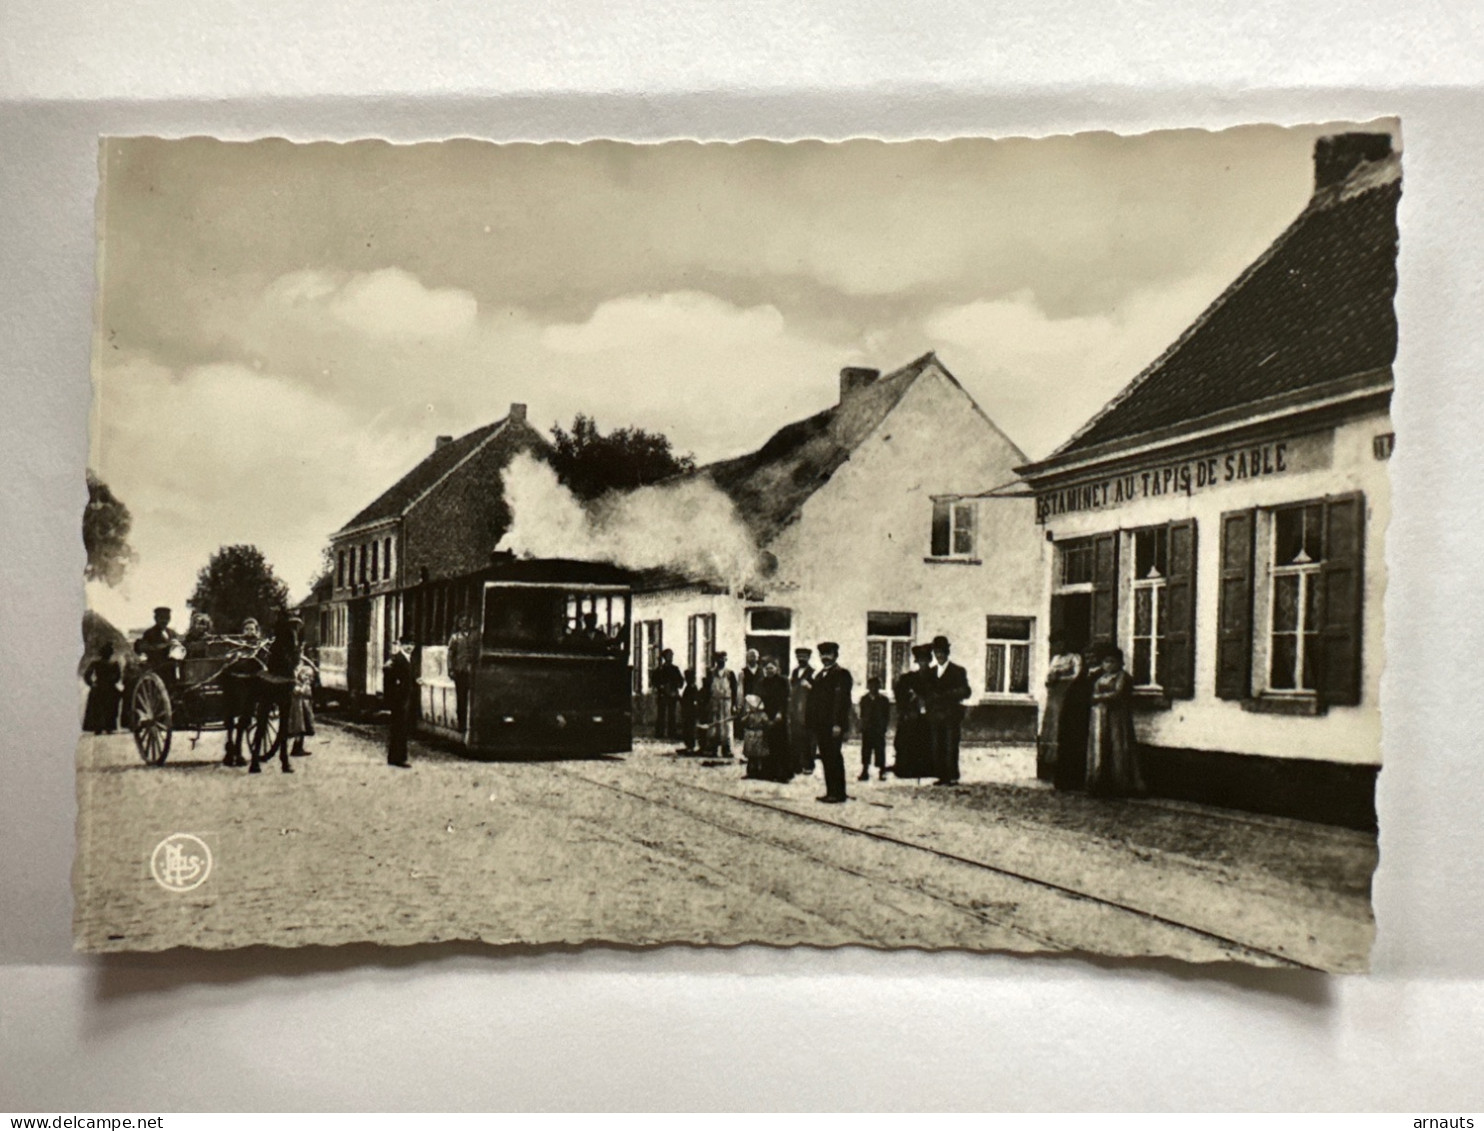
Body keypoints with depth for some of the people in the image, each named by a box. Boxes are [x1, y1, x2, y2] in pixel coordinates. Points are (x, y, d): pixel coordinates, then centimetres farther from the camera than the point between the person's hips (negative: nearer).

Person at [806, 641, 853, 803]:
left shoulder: (841, 674, -6)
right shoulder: (819, 676, 19)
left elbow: (842, 699, -14)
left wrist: (838, 724, -20)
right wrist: (813, 724, 11)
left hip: (833, 725, -8)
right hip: (821, 724, 8)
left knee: (834, 758, -5)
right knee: (826, 758, 8)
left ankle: (838, 793, 0)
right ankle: (830, 792, 13)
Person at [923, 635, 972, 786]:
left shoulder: (958, 670, 7)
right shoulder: (930, 671, 20)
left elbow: (966, 692, 0)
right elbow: (925, 692, 18)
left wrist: (946, 696, -11)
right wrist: (932, 698, -4)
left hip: (951, 715, -4)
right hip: (934, 715, 4)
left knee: (951, 747, -9)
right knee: (936, 748, -2)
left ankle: (953, 777, -7)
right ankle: (941, 776, 2)